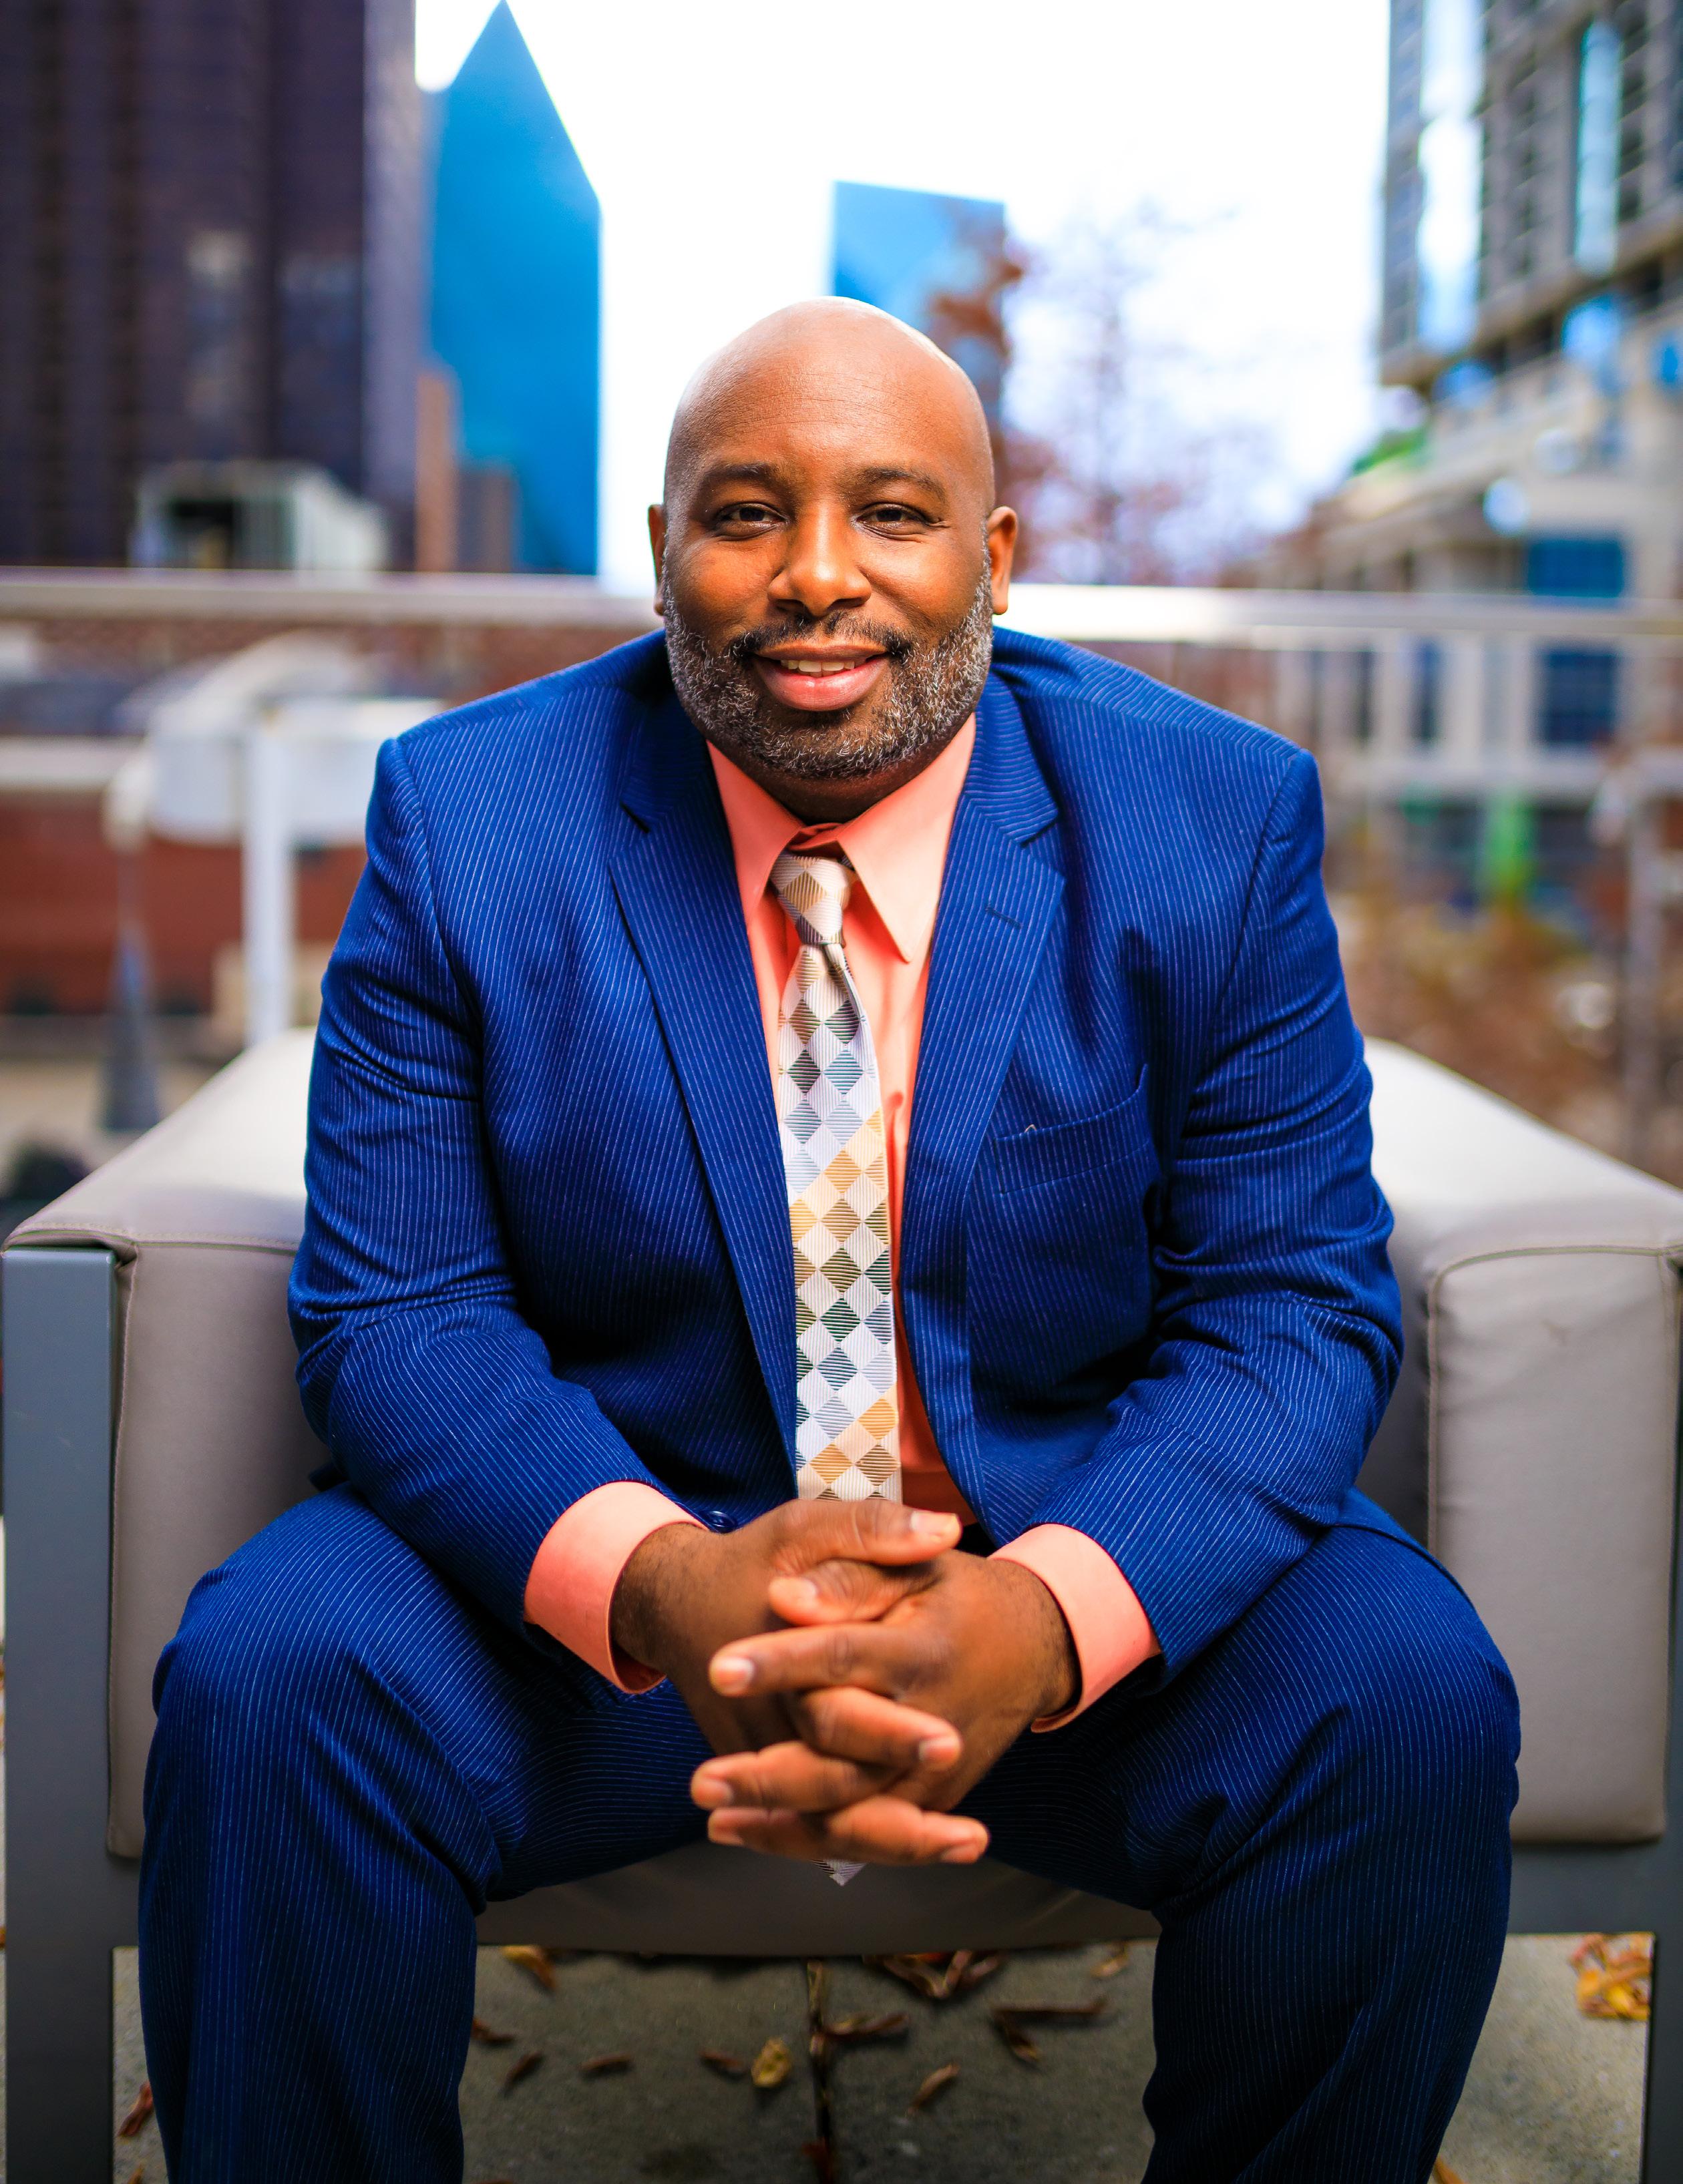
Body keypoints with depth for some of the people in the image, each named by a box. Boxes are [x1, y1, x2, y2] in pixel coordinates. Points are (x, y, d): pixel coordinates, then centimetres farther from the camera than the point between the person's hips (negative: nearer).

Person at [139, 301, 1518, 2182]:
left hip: (1084, 1557, 1)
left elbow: (1294, 1302, -8)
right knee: (266, 1678, -26)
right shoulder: (466, 816, -5)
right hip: (593, 1563, 0)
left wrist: (1039, 1620, -29)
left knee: (1408, 1703, -24)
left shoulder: (1218, 819, -5)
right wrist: (660, 1585, -29)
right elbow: (395, 1309, -8)